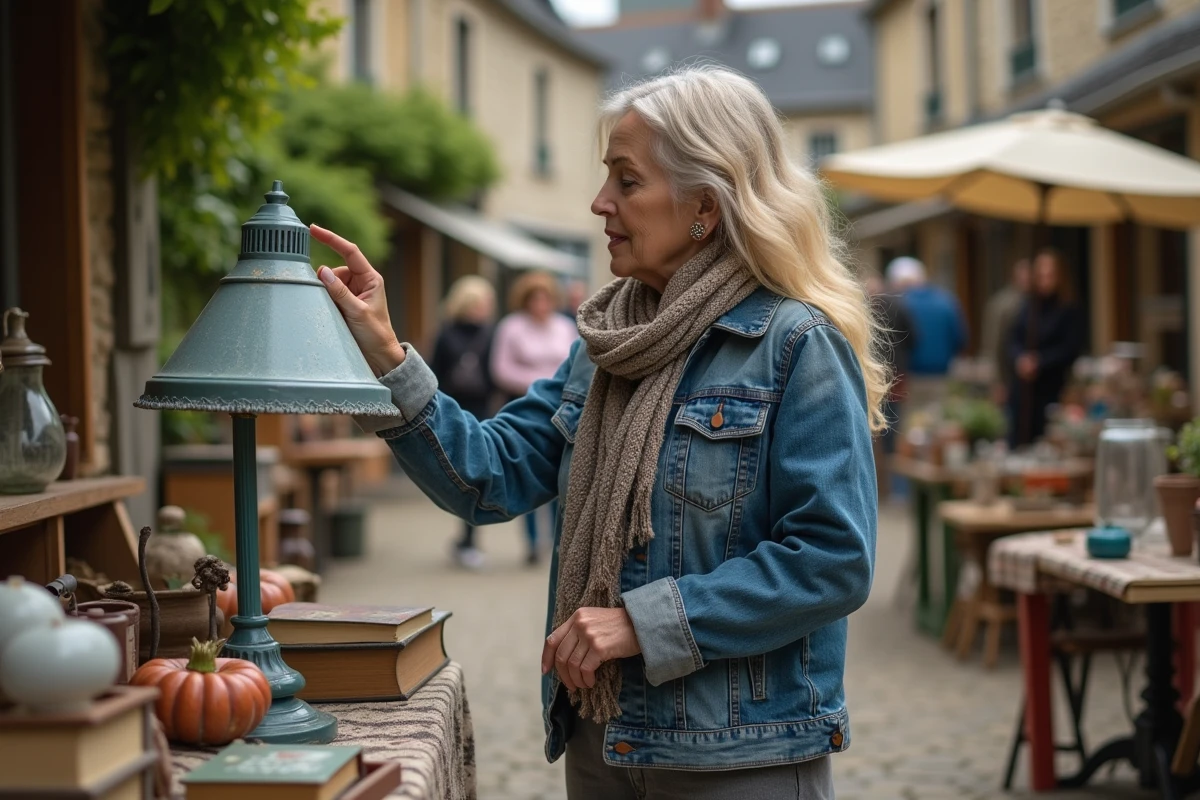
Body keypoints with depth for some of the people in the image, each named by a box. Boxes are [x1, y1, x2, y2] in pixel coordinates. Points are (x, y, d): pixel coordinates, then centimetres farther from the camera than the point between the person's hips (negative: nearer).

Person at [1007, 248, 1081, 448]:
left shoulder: (1068, 310, -5)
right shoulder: (1028, 306, 9)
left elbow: (1070, 349, -8)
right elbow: (1013, 339, 8)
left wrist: (1039, 362, -13)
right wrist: (1020, 358, -11)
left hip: (1050, 388, -4)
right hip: (1023, 386, 4)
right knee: (1017, 440, 2)